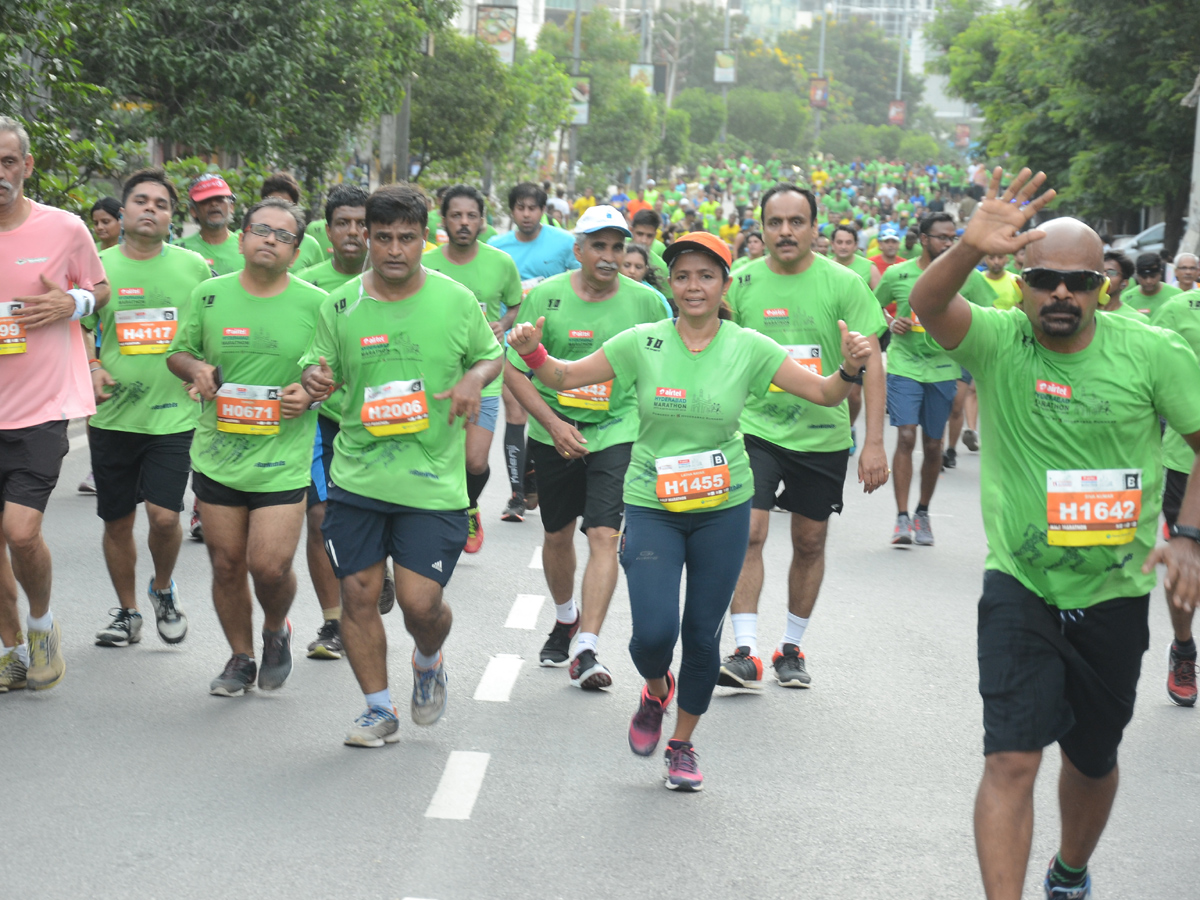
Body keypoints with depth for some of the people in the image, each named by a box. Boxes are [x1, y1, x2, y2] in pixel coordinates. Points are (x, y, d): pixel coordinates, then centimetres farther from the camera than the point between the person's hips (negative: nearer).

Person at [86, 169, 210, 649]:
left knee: (164, 515, -12)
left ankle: (164, 590, 18)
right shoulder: (98, 267, 2)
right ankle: (127, 613, 27)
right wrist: (91, 369, -9)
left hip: (174, 415, -1)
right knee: (117, 521, 8)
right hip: (113, 415, 1)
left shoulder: (193, 267, 4)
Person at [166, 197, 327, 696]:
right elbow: (178, 352, 15)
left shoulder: (316, 304, -1)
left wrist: (311, 393, -13)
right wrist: (196, 369, -7)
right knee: (227, 565, 8)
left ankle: (277, 630, 24)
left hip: (283, 460, -2)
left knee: (270, 566, -9)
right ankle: (241, 658, 29)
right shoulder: (208, 295, 4)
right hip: (217, 454, 2)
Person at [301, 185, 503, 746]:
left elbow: (492, 355, 14)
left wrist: (474, 378, -8)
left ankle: (429, 664, 31)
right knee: (357, 594, 3)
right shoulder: (341, 305, 2)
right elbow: (318, 364, 10)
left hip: (433, 482, -2)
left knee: (420, 602, -6)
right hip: (357, 476, 2)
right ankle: (379, 710, 21)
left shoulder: (456, 300, 0)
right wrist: (314, 377, -13)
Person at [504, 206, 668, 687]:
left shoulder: (646, 302, -2)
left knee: (603, 535, -14)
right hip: (555, 436, 2)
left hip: (617, 434, -1)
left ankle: (586, 651, -15)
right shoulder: (545, 297, -4)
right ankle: (565, 620, 41)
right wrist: (554, 424, -13)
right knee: (557, 535, 15)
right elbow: (515, 371, -3)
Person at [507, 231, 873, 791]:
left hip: (723, 508, 1)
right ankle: (655, 692, 25)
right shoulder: (643, 343, -4)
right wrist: (533, 353, -19)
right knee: (654, 631, -13)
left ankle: (682, 743, 30)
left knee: (703, 634, 6)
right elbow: (565, 377, 1)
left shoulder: (748, 348, -4)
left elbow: (824, 393, -2)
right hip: (651, 507, -1)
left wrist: (850, 369, -23)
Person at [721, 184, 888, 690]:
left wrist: (874, 442, -10)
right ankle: (745, 652, -9)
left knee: (810, 542, 10)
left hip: (822, 435, 0)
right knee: (748, 532, -13)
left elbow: (869, 362, -5)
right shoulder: (741, 283, -1)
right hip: (755, 427, 0)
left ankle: (791, 648, 25)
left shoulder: (844, 284, -5)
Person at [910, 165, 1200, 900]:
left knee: (1093, 758, 19)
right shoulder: (998, 341, -10)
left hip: (1115, 592, 2)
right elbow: (926, 304, -29)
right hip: (1021, 586, -2)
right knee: (1012, 759, -11)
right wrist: (972, 248, -48)